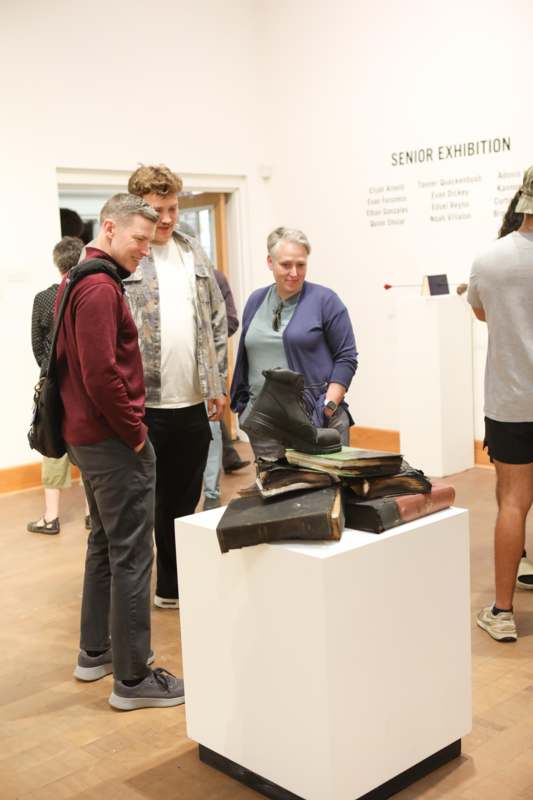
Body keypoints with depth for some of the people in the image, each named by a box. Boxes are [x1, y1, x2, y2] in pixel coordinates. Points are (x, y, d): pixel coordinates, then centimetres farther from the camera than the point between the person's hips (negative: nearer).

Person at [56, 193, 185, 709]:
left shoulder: (76, 280, 15)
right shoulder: (100, 286, -17)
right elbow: (102, 375, -25)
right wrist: (135, 434, -13)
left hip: (87, 435, 11)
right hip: (113, 441, -11)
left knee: (104, 543, 19)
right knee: (131, 556, -4)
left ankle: (94, 652, 30)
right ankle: (132, 678, 5)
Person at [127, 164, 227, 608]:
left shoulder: (194, 252, 12)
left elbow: (217, 321, 15)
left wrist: (218, 384, 10)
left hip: (193, 405, 5)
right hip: (141, 405, -5)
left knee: (183, 504, 15)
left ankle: (173, 587, 30)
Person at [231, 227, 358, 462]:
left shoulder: (324, 300, -1)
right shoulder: (256, 301, 13)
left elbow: (346, 358, -2)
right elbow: (244, 358, 20)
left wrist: (329, 406, -11)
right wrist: (243, 404, 14)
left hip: (315, 417, -4)